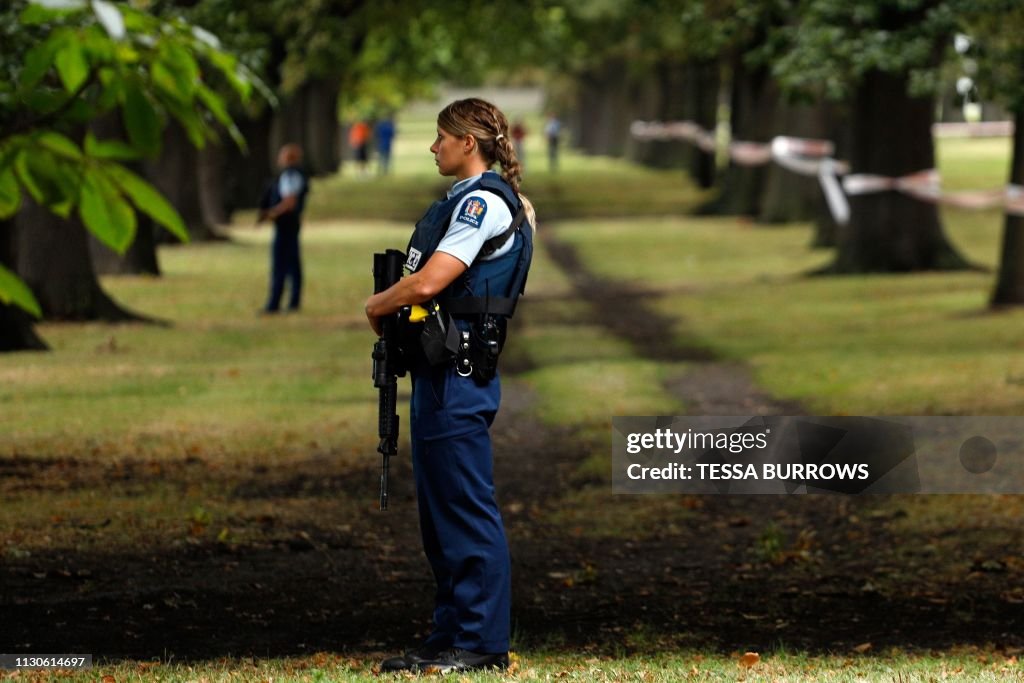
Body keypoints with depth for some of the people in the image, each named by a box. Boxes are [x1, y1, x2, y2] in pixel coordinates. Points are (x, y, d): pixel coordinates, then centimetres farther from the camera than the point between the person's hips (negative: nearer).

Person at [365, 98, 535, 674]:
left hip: (459, 373, -11)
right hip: (438, 370, 11)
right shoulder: (466, 200, 19)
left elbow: (427, 282, -21)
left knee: (467, 508, -8)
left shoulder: (485, 203, -13)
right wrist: (390, 310, 6)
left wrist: (378, 305, -4)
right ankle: (451, 635, 18)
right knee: (440, 508, 13)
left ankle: (482, 643, -6)